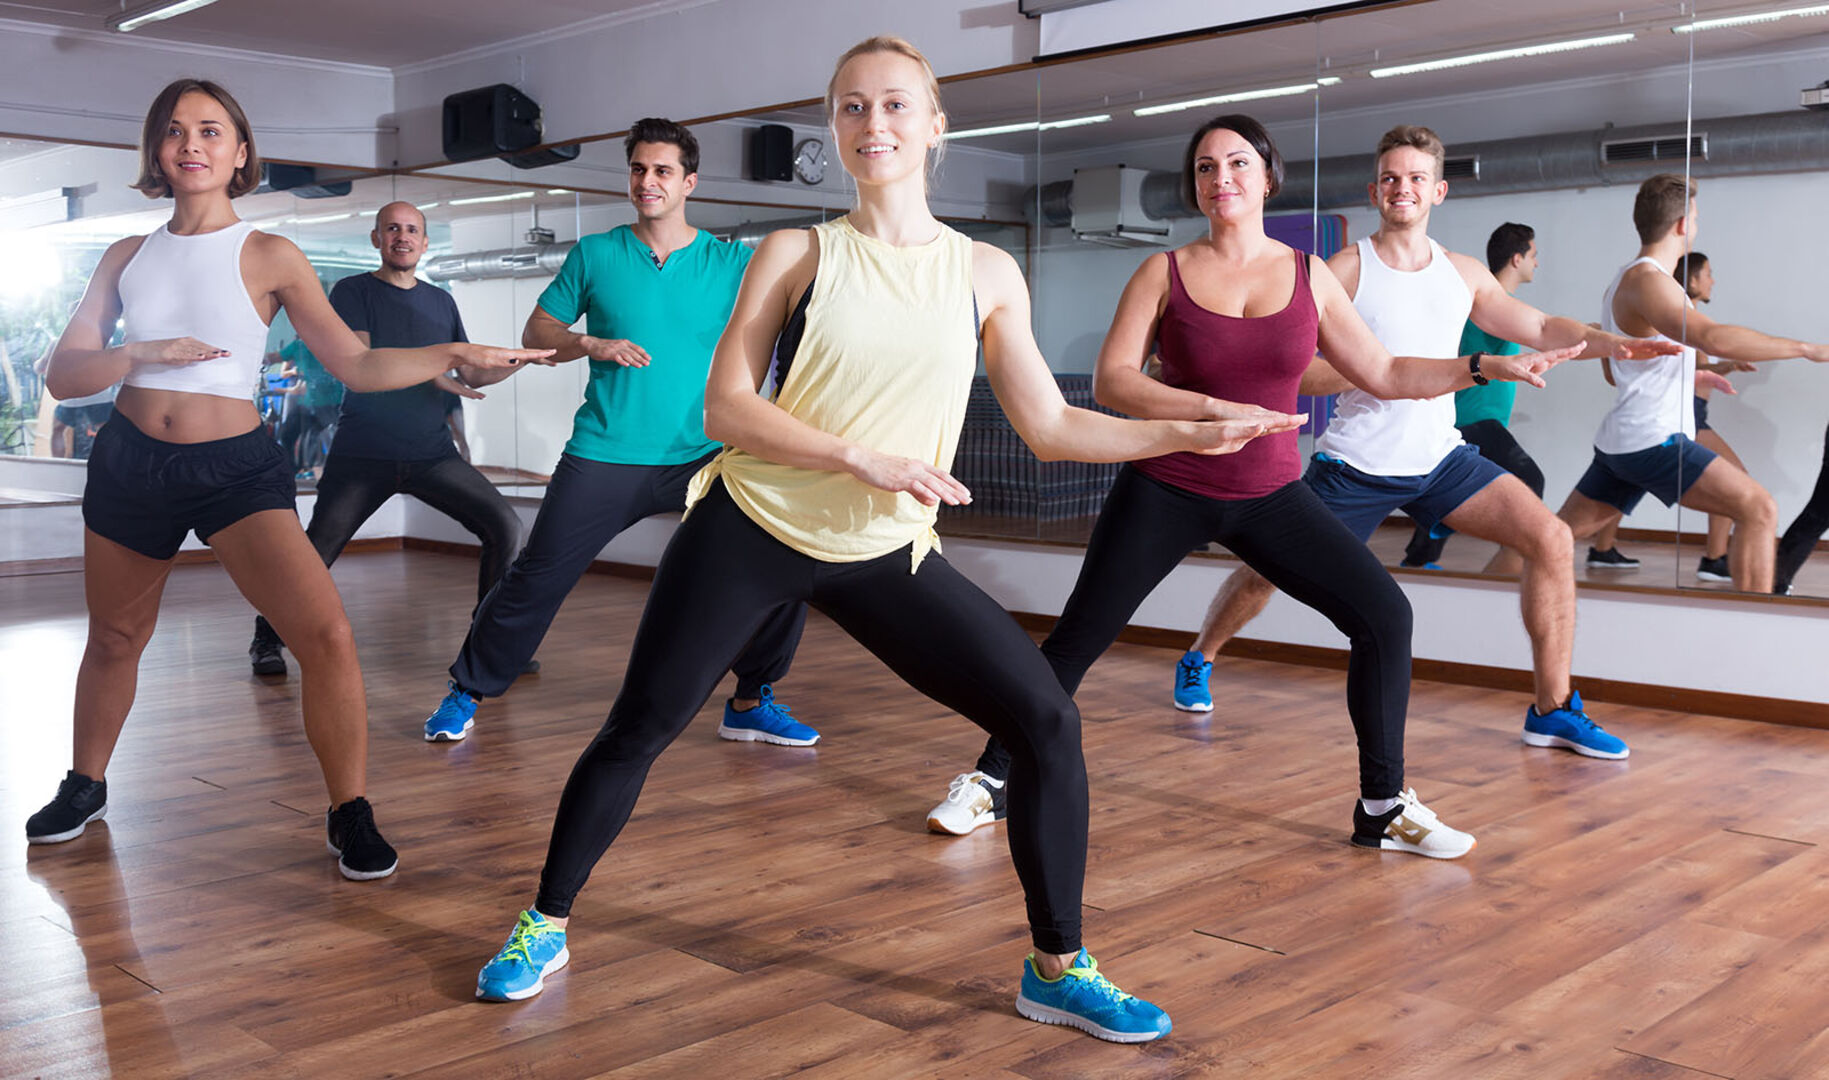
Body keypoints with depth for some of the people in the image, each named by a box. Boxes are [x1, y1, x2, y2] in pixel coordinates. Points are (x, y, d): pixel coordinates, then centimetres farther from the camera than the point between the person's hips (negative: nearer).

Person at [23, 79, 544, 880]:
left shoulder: (269, 258, -2)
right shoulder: (127, 257, 6)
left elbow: (358, 366, -5)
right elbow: (62, 375, 2)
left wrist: (457, 355, -16)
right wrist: (144, 353, -16)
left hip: (236, 468, -3)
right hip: (129, 461, 3)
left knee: (327, 634, -20)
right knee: (114, 639, 18)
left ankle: (349, 815, -5)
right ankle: (84, 788, 44)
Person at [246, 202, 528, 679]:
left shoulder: (441, 301, 17)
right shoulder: (353, 291, 3)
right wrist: (430, 370, -22)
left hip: (432, 452, 4)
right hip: (365, 453, -4)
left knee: (504, 525, -10)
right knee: (318, 549, -9)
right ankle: (266, 640, 16)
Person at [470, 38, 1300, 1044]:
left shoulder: (985, 273, 3)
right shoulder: (796, 254, -3)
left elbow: (1050, 426, 6)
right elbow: (725, 409, -10)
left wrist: (1188, 433, 0)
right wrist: (862, 458, -21)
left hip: (885, 553, 2)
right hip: (749, 531, -1)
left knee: (1048, 721, -8)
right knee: (637, 730, 2)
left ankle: (1058, 970, 8)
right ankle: (544, 926, 26)